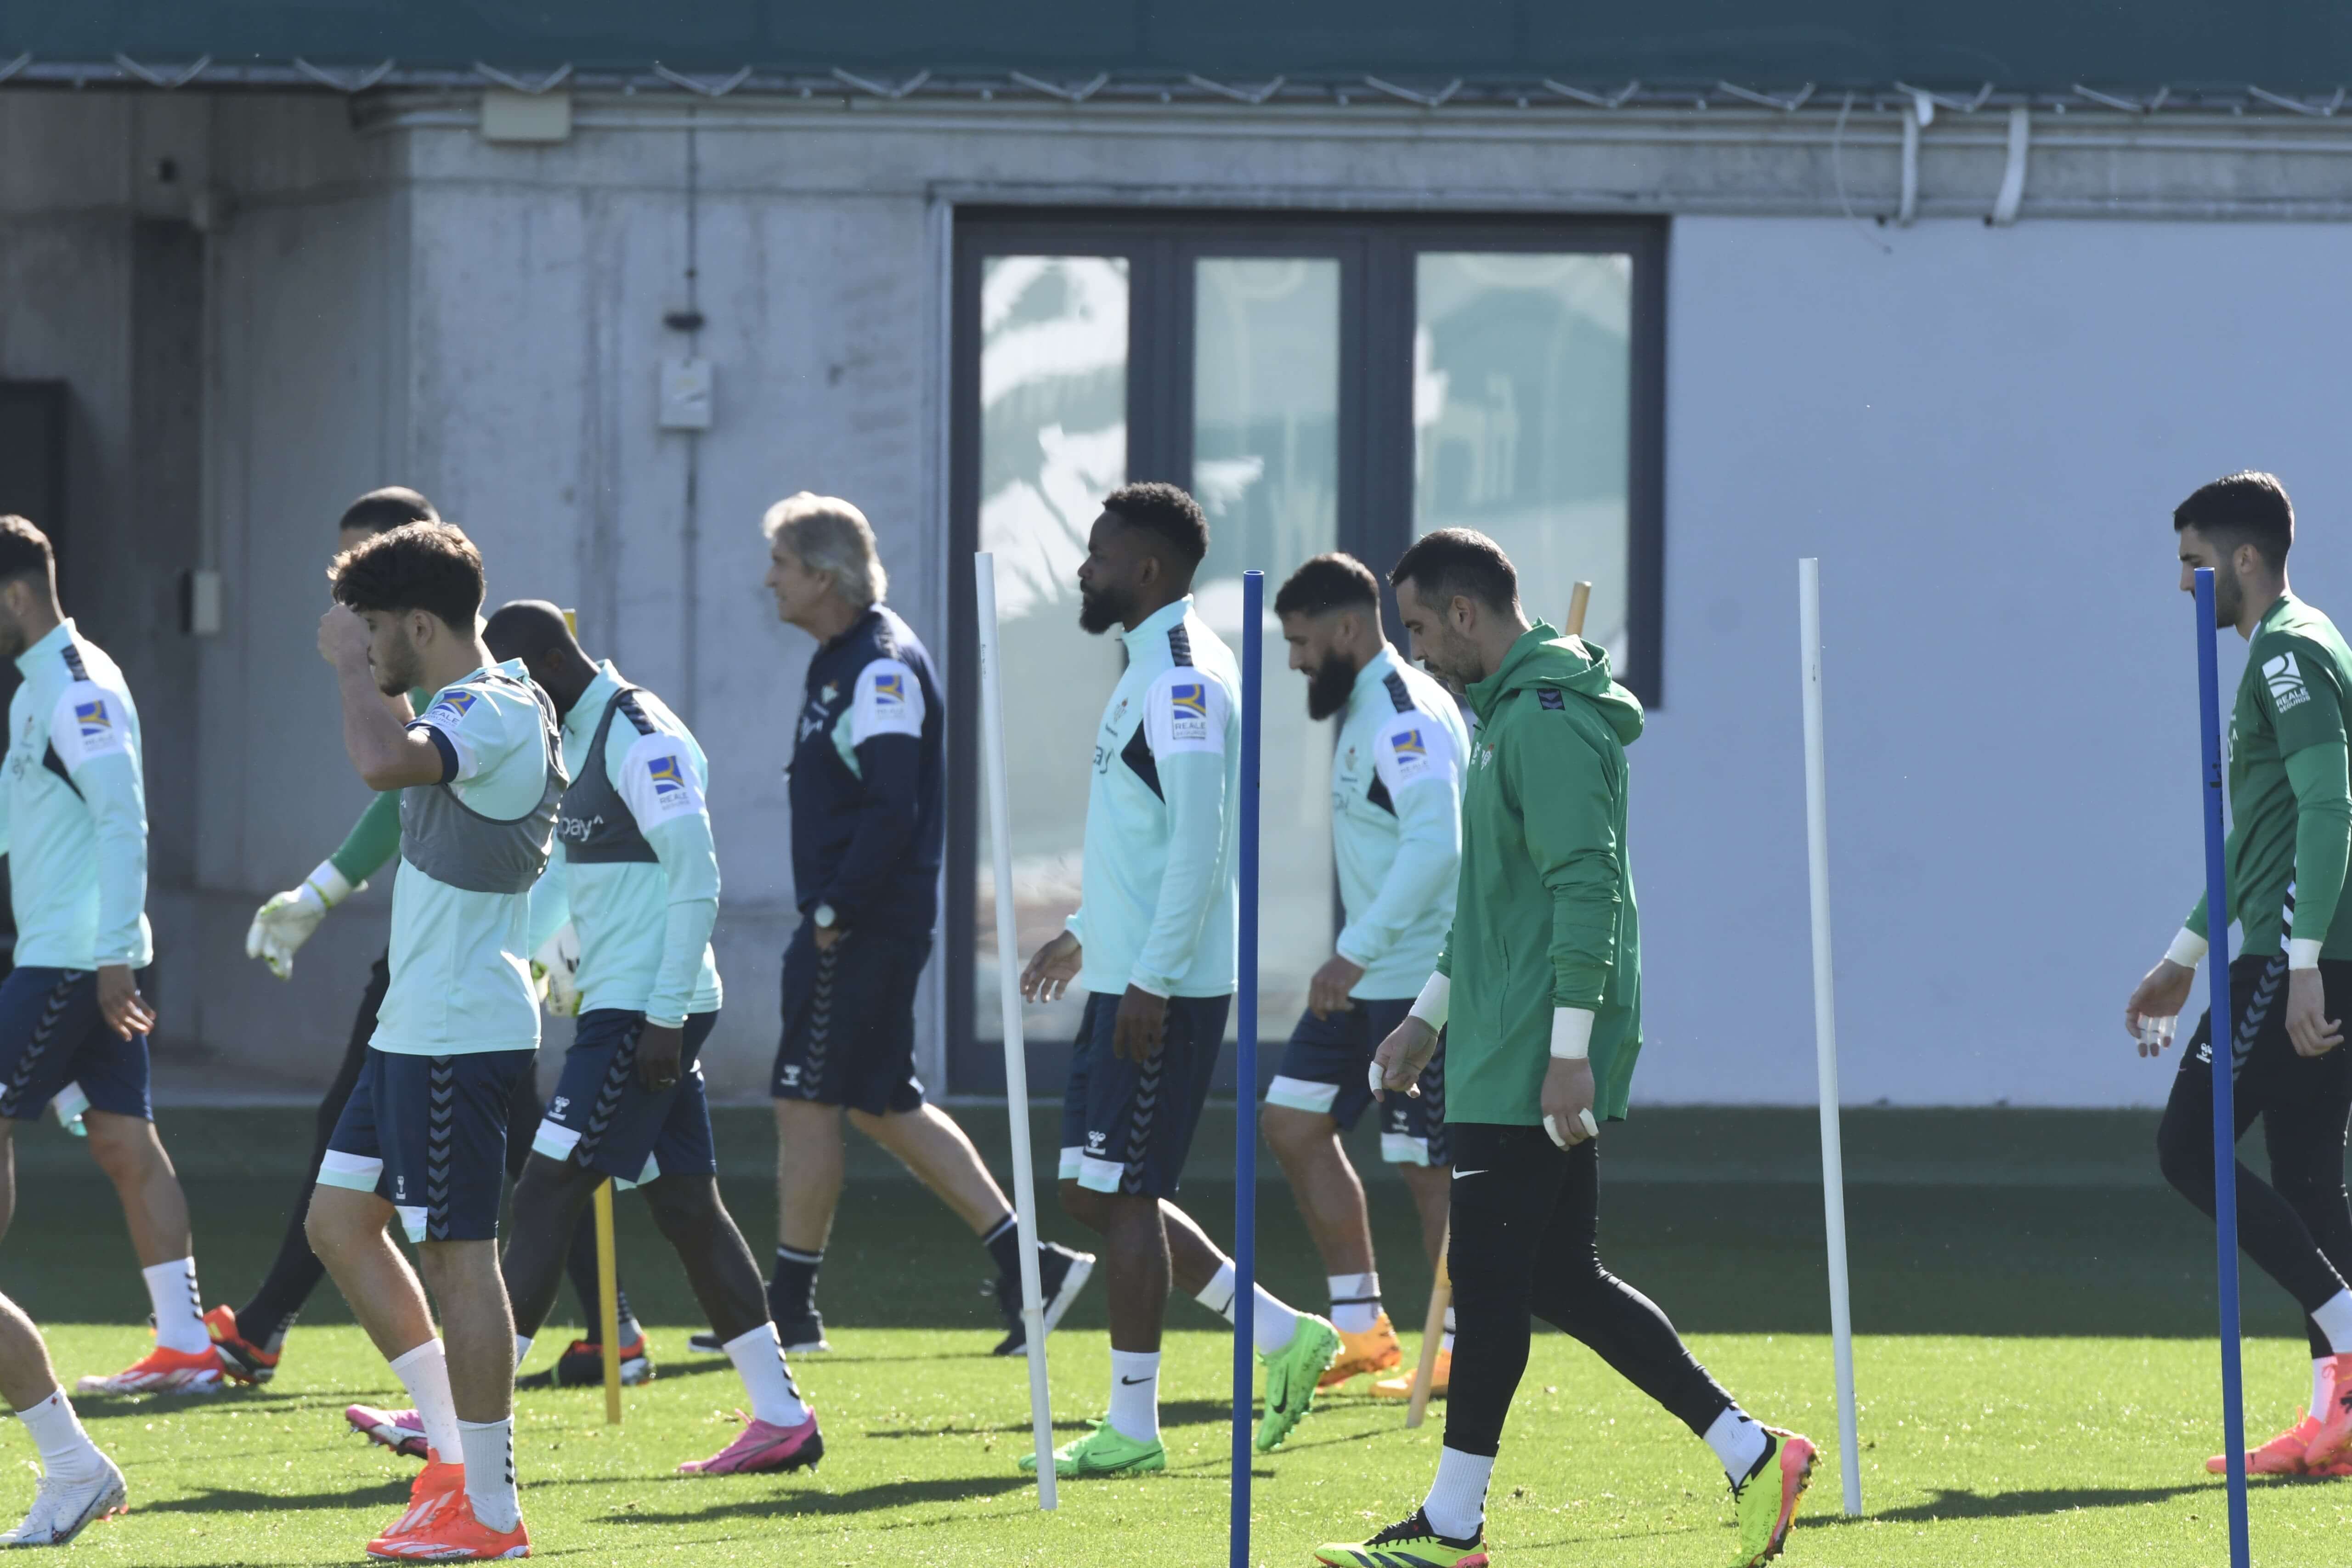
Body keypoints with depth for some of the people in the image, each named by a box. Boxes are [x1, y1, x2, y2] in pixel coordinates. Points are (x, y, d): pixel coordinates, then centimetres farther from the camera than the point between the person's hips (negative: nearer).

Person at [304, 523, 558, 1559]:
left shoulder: (492, 714, -19)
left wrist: (349, 665, -23)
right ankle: (452, 1450, 18)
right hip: (414, 1033, 11)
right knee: (339, 1221, 14)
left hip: (459, 1036, -11)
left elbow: (385, 760, -38)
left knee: (456, 1253, -6)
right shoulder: (476, 711, 14)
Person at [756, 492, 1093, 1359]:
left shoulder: (882, 668, -16)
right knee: (882, 1104, 12)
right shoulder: (841, 661, 17)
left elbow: (892, 810, -23)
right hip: (850, 922, 10)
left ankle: (788, 1308, 2)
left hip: (866, 928, -10)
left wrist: (835, 910, -20)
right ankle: (1025, 1262, 13)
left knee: (806, 1099, -5)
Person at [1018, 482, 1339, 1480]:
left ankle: (1133, 1426, 0)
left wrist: (1152, 977, -24)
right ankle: (1281, 1336, 16)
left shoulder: (1181, 680, -15)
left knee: (1117, 1192, -6)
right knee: (1099, 1192, 12)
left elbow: (1199, 840, -22)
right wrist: (1085, 935, 28)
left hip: (1163, 988, -10)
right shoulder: (1157, 670, 17)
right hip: (1130, 975, 10)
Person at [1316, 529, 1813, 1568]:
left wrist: (1569, 1049, -24)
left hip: (1527, 1067, -11)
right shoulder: (1511, 713, 18)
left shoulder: (1545, 723, -15)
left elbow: (1586, 889, -22)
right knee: (1560, 1278, 10)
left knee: (1491, 1279, -4)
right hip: (1504, 1055, 11)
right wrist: (1429, 1015, 27)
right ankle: (1750, 1454, 10)